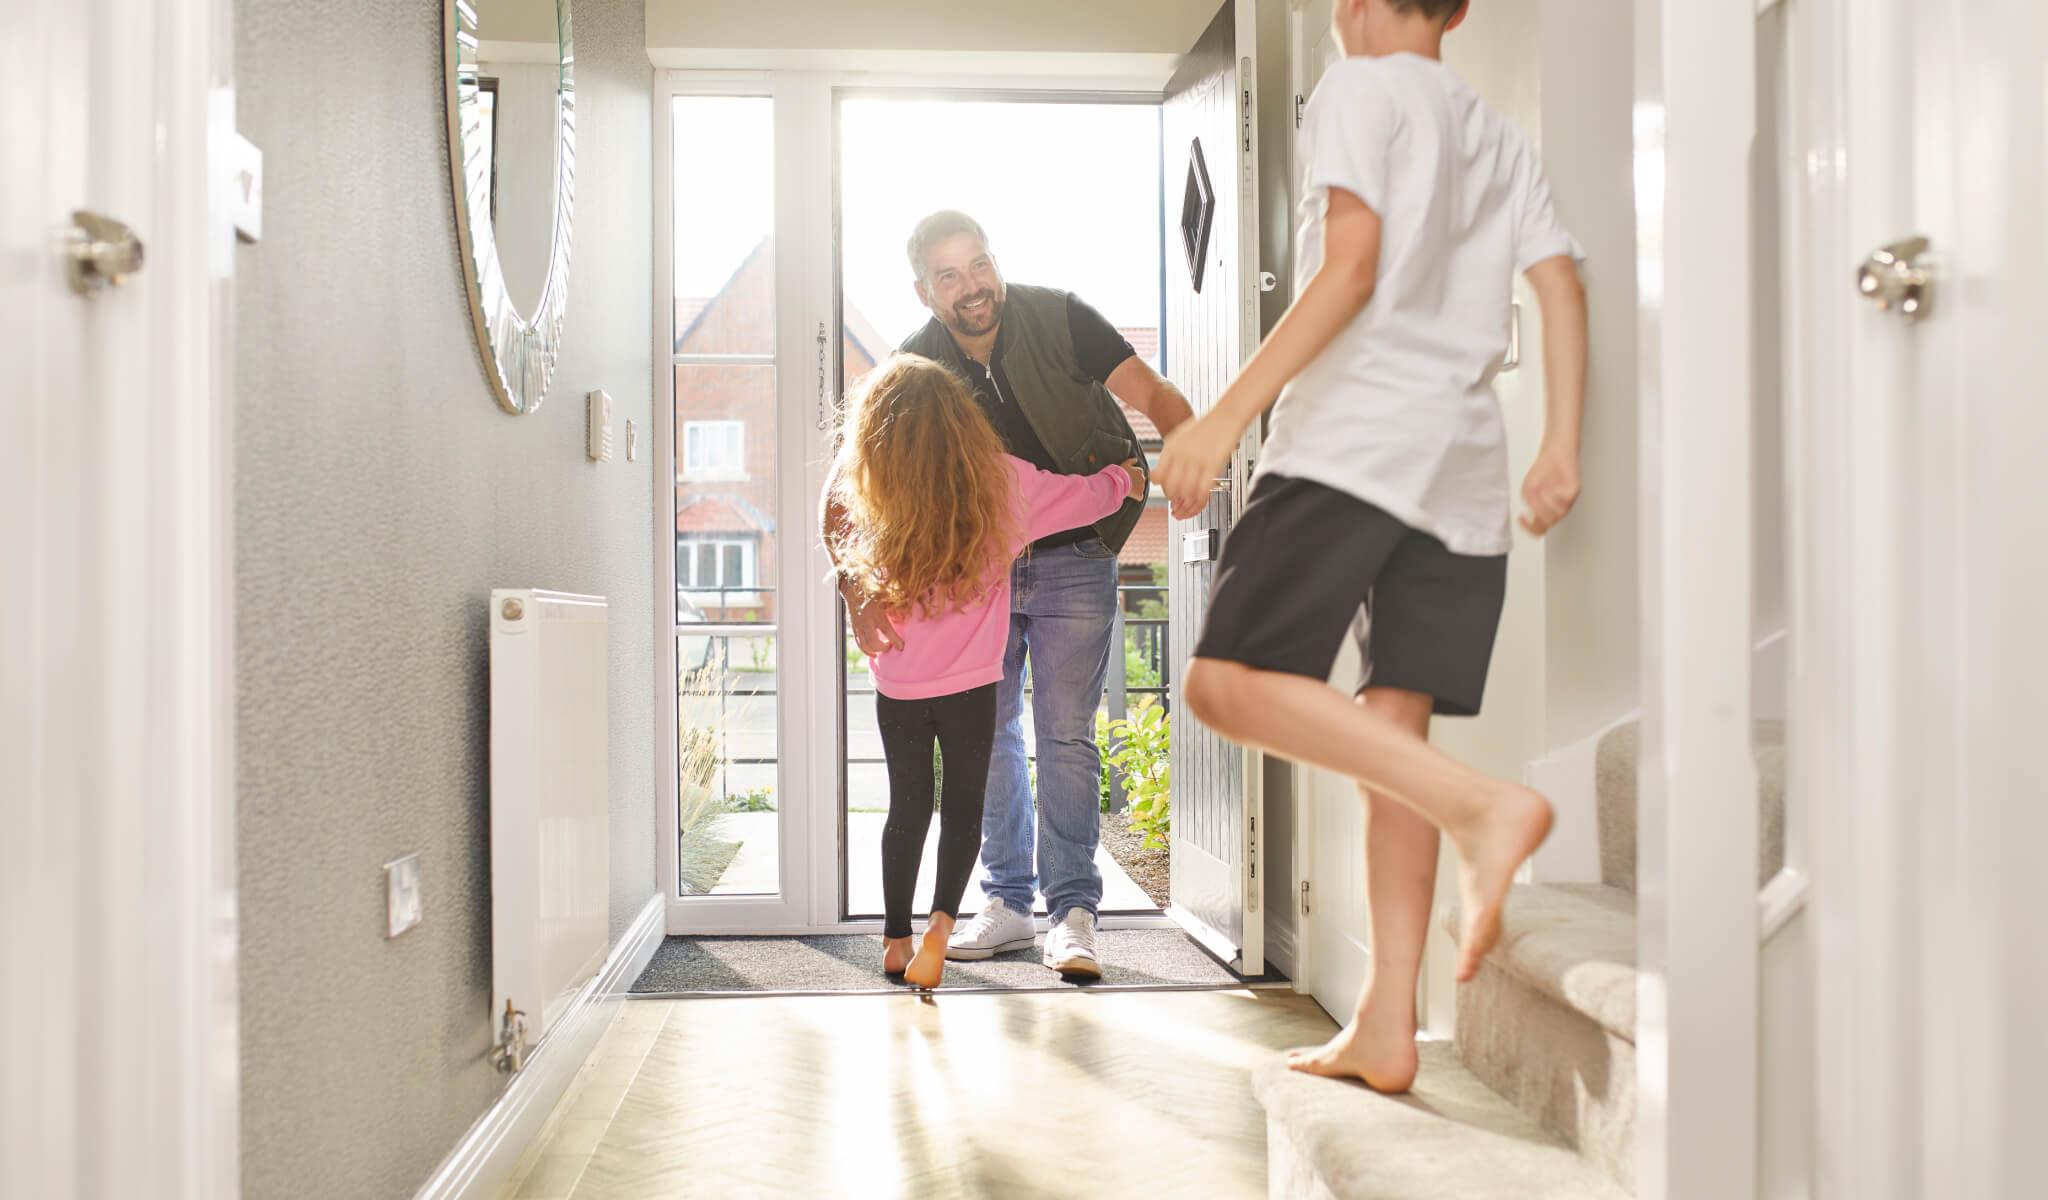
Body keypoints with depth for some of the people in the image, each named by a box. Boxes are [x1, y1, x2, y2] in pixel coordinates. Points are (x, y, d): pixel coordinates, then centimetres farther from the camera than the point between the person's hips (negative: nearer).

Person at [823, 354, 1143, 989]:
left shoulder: (864, 502, -8)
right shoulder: (1002, 483, -8)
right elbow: (1088, 496, 5)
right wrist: (1126, 476, 24)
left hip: (897, 688, 2)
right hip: (969, 685, -1)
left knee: (907, 807, 15)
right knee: (963, 806, 10)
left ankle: (896, 937, 21)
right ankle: (942, 918, -10)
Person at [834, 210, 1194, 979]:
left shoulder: (1059, 320, -14)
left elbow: (1153, 397, -16)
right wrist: (858, 589, -33)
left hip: (1072, 560, -3)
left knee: (1066, 734, -6)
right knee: (988, 733, 6)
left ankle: (1073, 911, 1)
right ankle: (1009, 902, 18)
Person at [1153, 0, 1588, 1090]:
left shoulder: (1360, 88, 6)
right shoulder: (1499, 137, 27)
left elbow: (1352, 271, -9)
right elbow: (1561, 286, 16)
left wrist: (1225, 417, -13)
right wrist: (1561, 444, 11)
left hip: (1356, 435, -8)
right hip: (1466, 467, 8)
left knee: (1231, 681, -13)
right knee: (1392, 728, 5)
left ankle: (1485, 804, -27)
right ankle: (1385, 1026, 3)